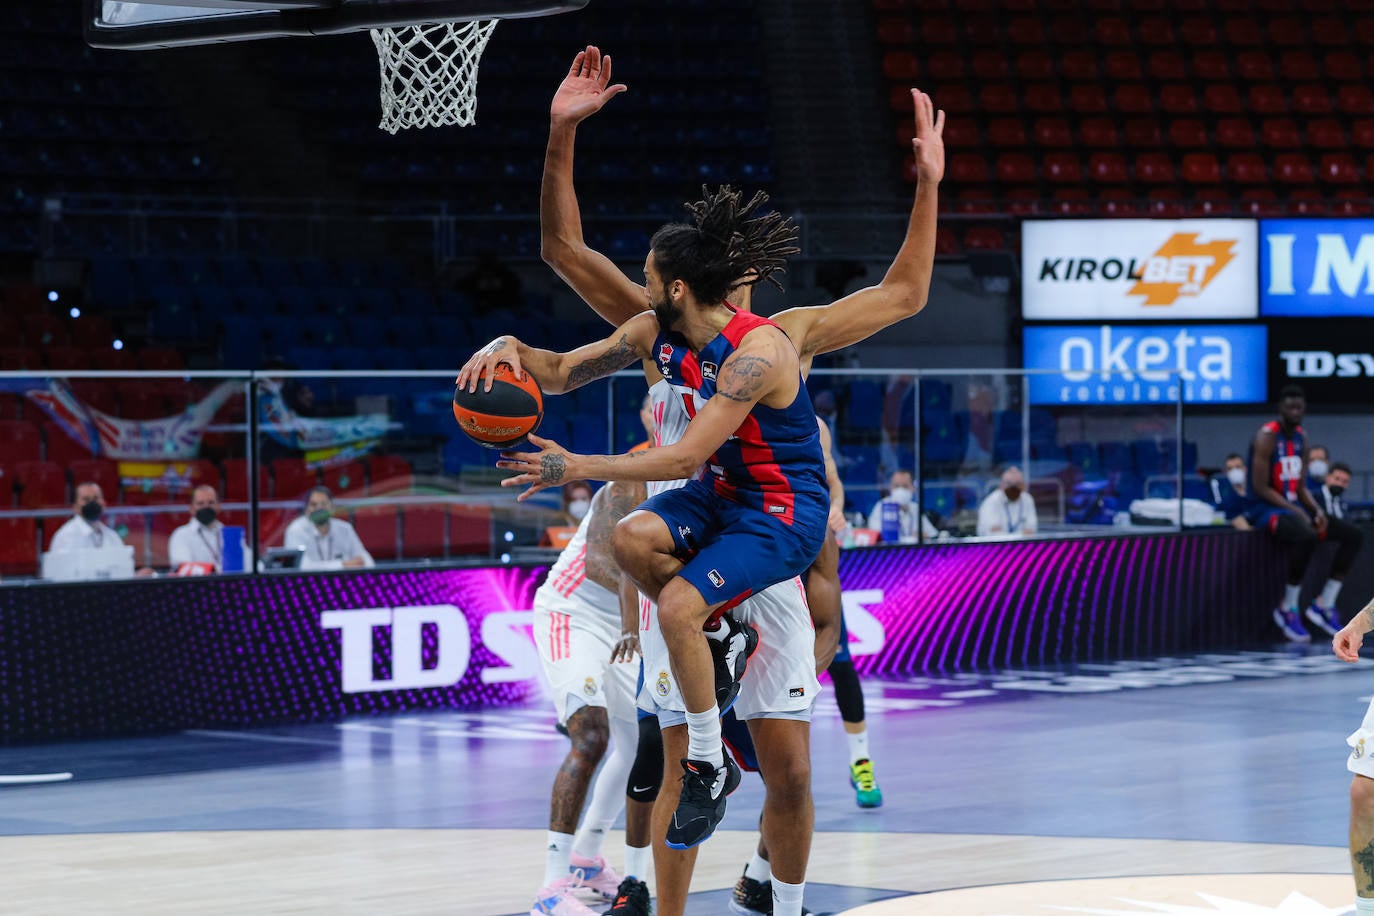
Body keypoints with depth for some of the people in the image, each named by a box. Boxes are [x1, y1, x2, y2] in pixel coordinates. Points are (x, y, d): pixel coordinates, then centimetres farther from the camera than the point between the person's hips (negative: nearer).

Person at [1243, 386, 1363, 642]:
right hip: (1266, 509, -9)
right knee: (1307, 536, -37)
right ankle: (1288, 609, -21)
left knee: (1353, 534, -1)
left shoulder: (1301, 438, 12)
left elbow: (1300, 486, 15)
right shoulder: (1267, 437, -13)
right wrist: (1296, 512, -21)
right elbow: (1260, 487, -18)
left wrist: (1317, 511, -3)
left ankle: (1324, 605, 0)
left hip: (1293, 505, 9)